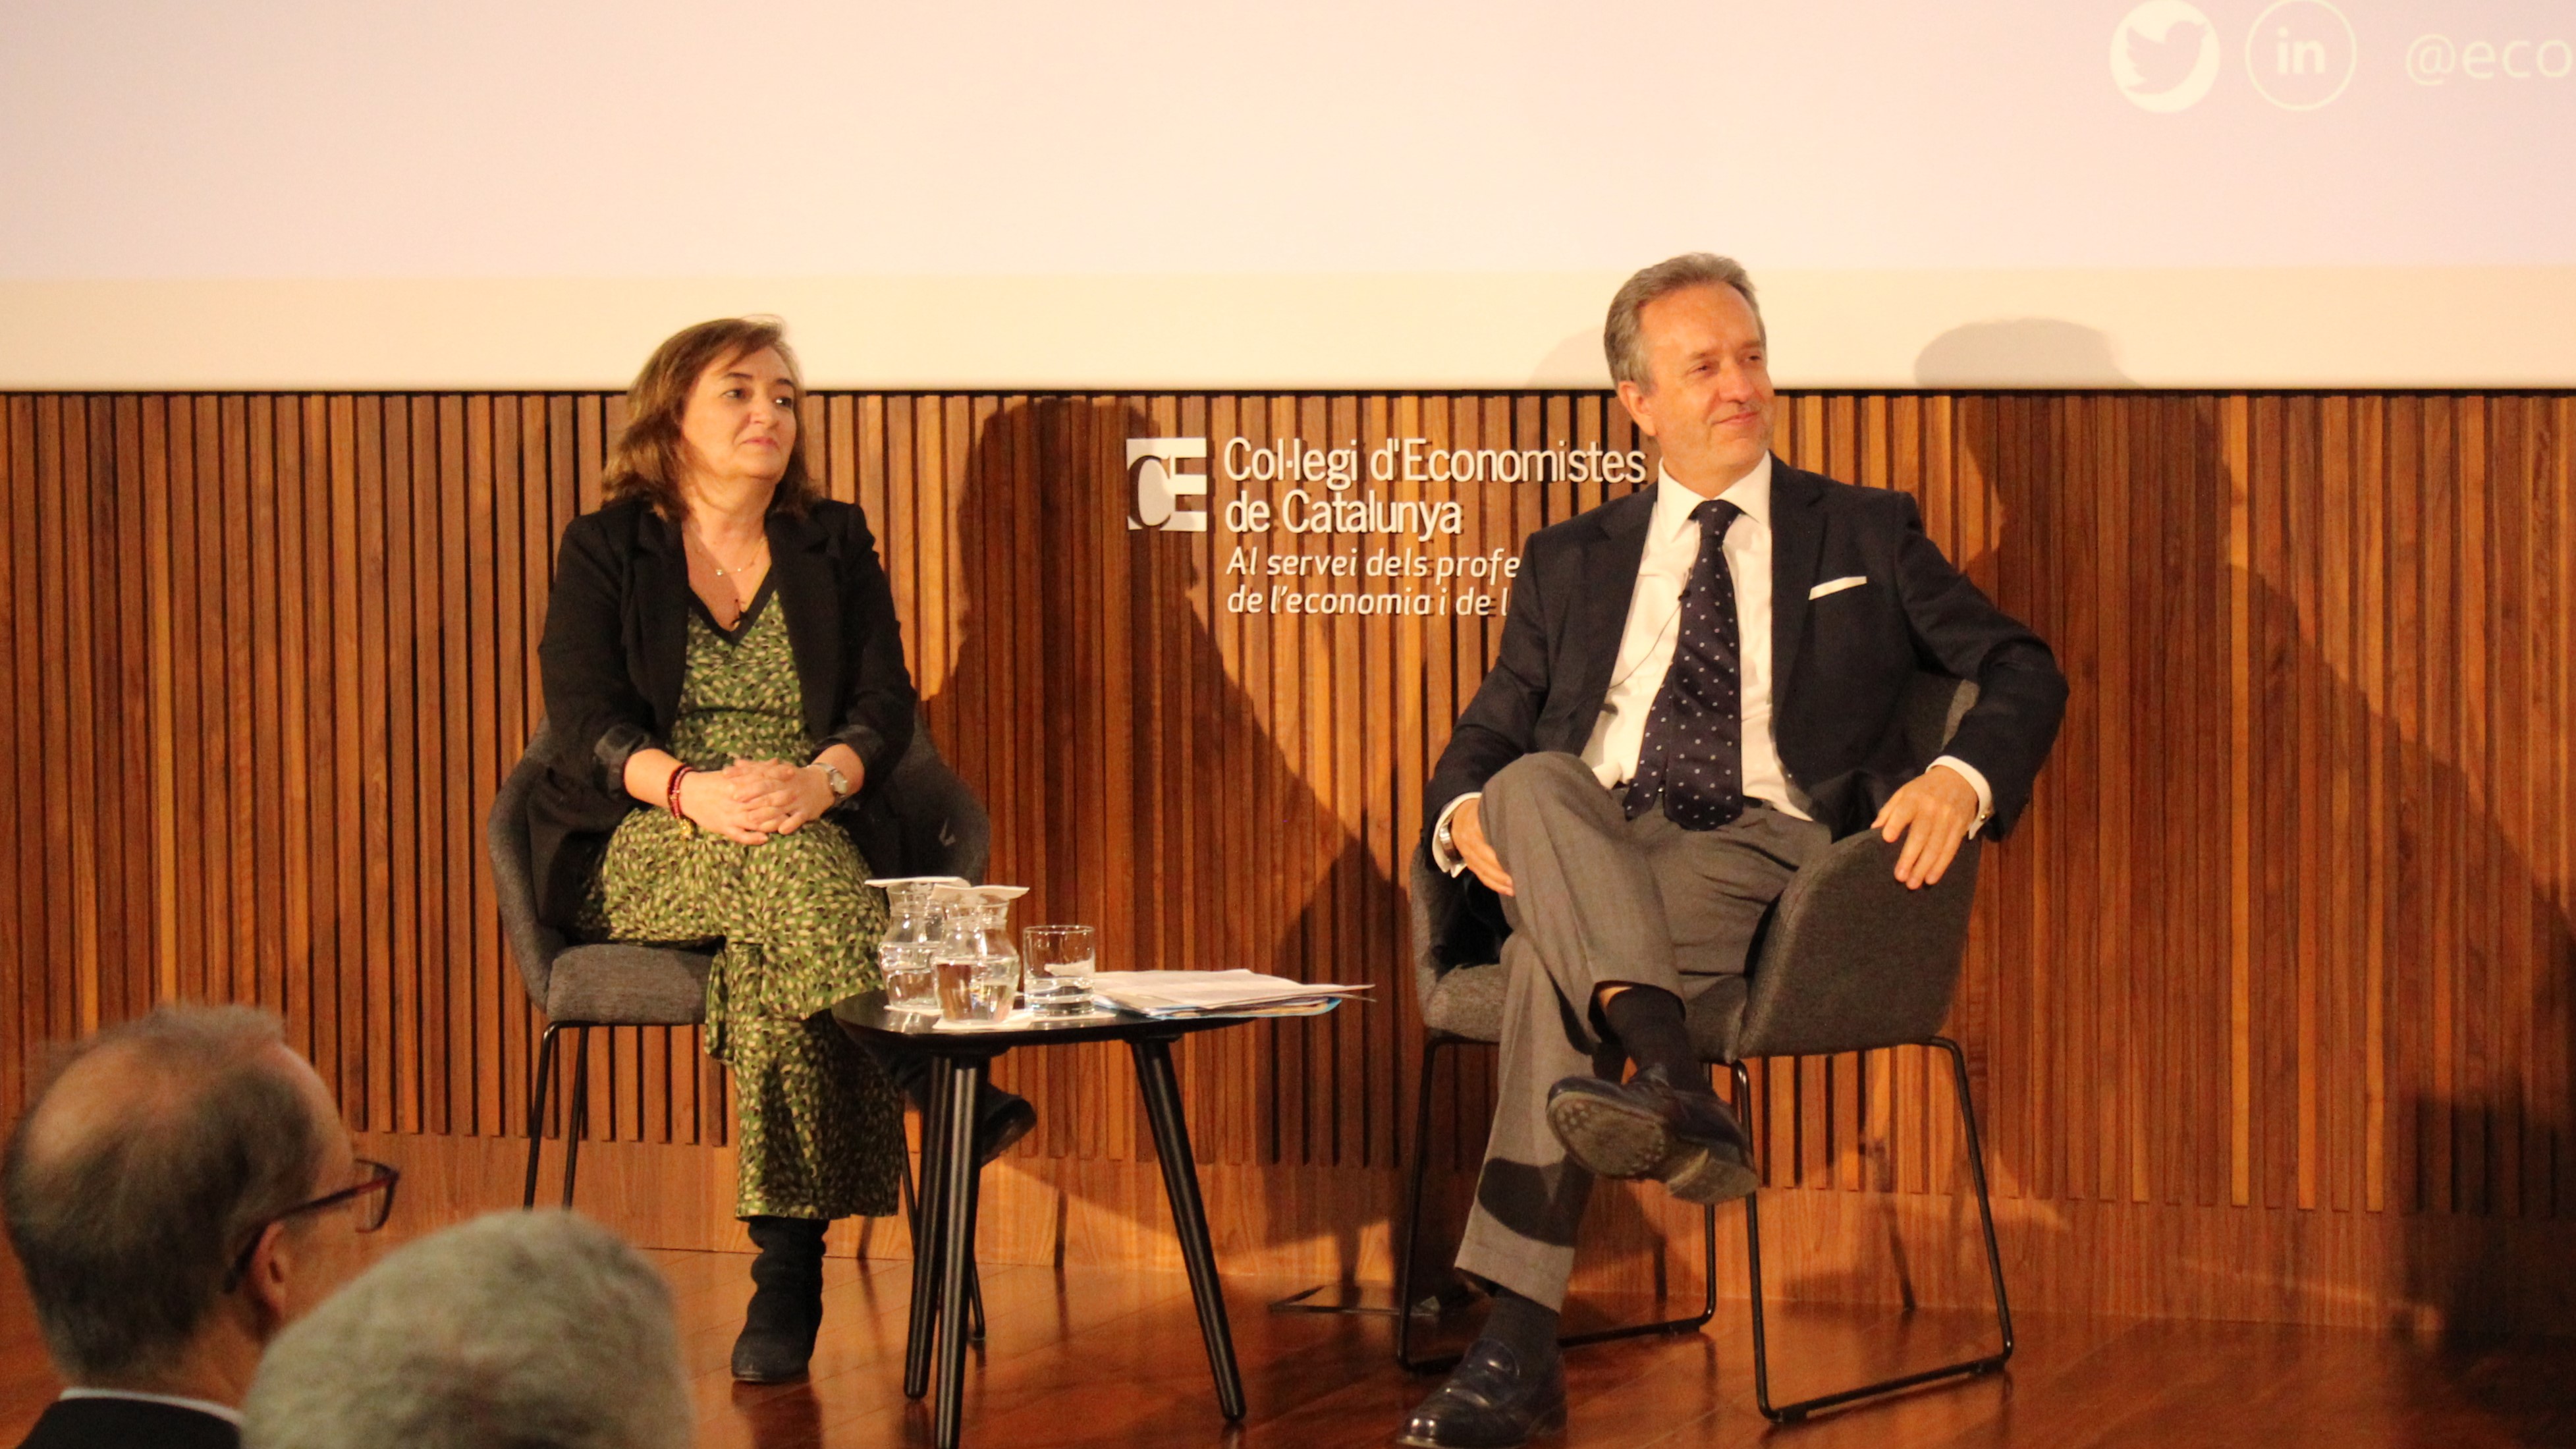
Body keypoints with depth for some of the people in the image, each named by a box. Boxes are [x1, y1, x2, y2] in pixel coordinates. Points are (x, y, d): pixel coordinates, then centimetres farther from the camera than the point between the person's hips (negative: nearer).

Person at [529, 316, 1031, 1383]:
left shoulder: (833, 545, 15)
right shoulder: (606, 550, 7)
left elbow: (886, 706, 3)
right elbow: (585, 722, -6)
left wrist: (820, 779, -21)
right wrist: (690, 788, -27)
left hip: (809, 836, 2)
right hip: (636, 854, -2)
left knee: (770, 946, -36)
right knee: (783, 868, -38)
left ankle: (789, 1272, -41)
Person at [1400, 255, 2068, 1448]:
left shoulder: (1868, 536, 19)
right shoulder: (1571, 563, 24)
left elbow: (2021, 673, 10)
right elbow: (1486, 736, 20)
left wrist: (1960, 778, -13)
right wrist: (1466, 813, -7)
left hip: (1765, 858, -2)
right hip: (1586, 851, 2)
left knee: (1556, 959, -33)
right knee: (1534, 786, -36)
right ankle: (1676, 1088, -51)